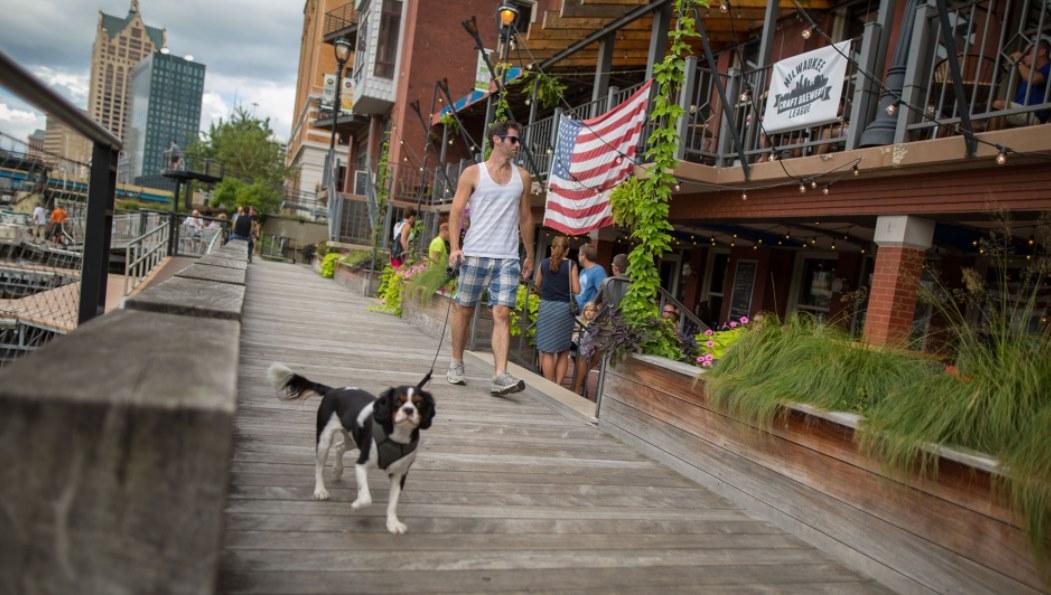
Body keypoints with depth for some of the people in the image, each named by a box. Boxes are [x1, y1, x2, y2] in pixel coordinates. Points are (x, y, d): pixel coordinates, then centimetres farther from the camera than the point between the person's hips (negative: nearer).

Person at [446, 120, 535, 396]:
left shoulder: (522, 177, 14)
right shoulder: (473, 173, 4)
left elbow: (525, 217, 19)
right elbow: (457, 211, 1)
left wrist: (530, 254, 17)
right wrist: (454, 247, -12)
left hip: (508, 258, 2)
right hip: (475, 254, -2)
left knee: (502, 314, -10)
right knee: (464, 310, 7)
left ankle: (500, 376, -15)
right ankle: (456, 364, 24)